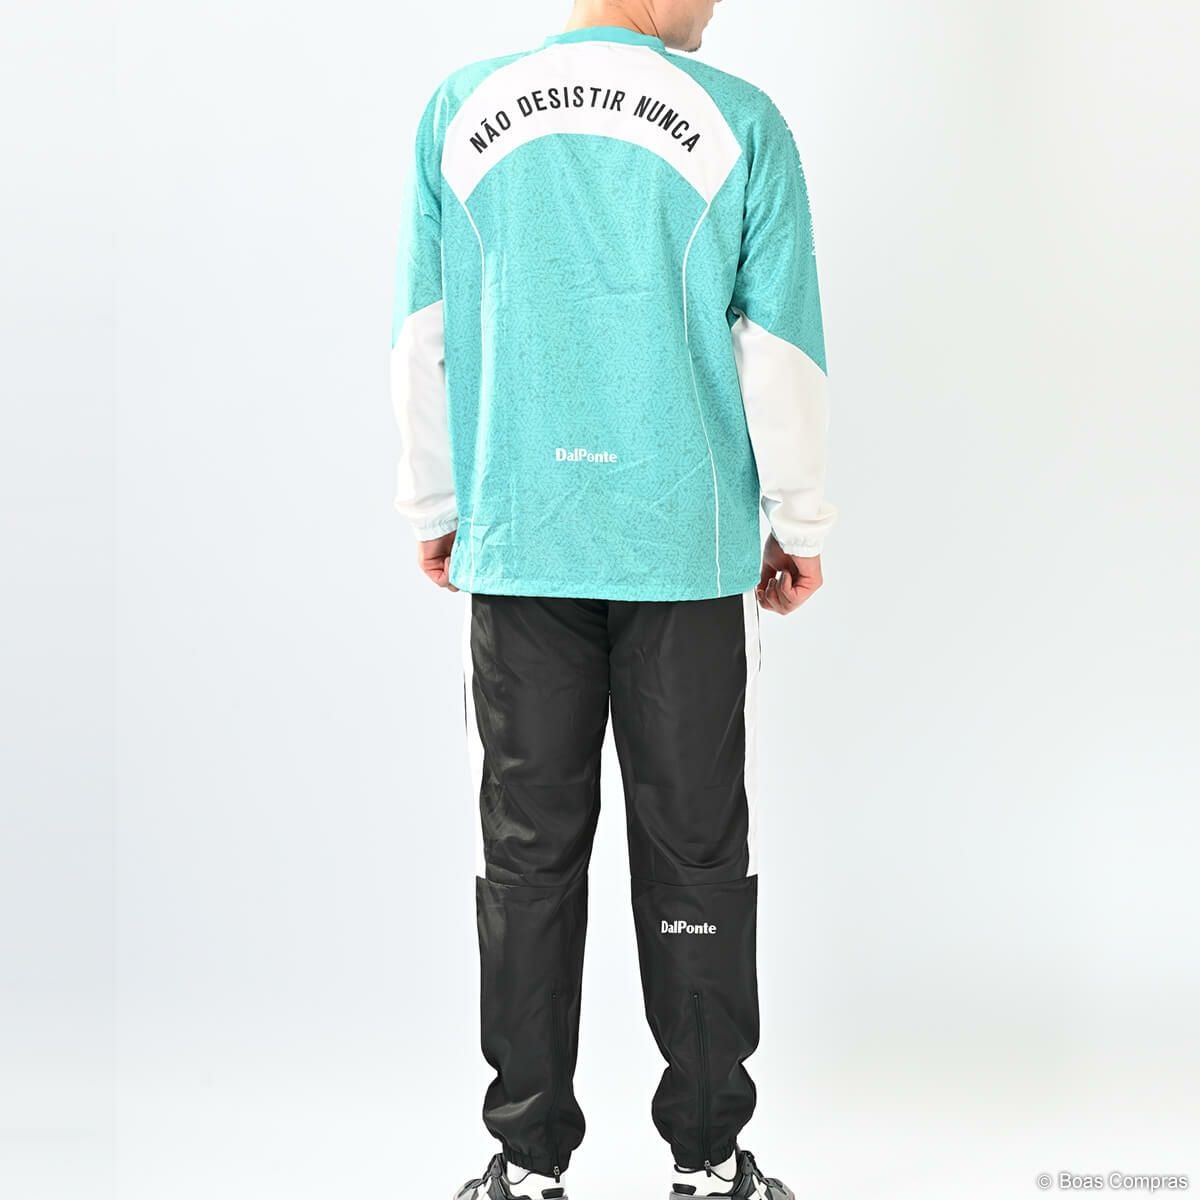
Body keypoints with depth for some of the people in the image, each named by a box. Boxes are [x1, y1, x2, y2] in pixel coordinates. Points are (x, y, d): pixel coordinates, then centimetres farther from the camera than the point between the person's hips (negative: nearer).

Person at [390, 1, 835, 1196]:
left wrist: (433, 511, 17)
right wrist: (799, 527, 9)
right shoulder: (740, 124, -3)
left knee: (527, 851, 8)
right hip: (689, 549, -1)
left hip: (517, 547, 2)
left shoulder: (461, 111, 3)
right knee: (695, 852, 8)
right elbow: (778, 354, -2)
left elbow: (421, 341, 6)